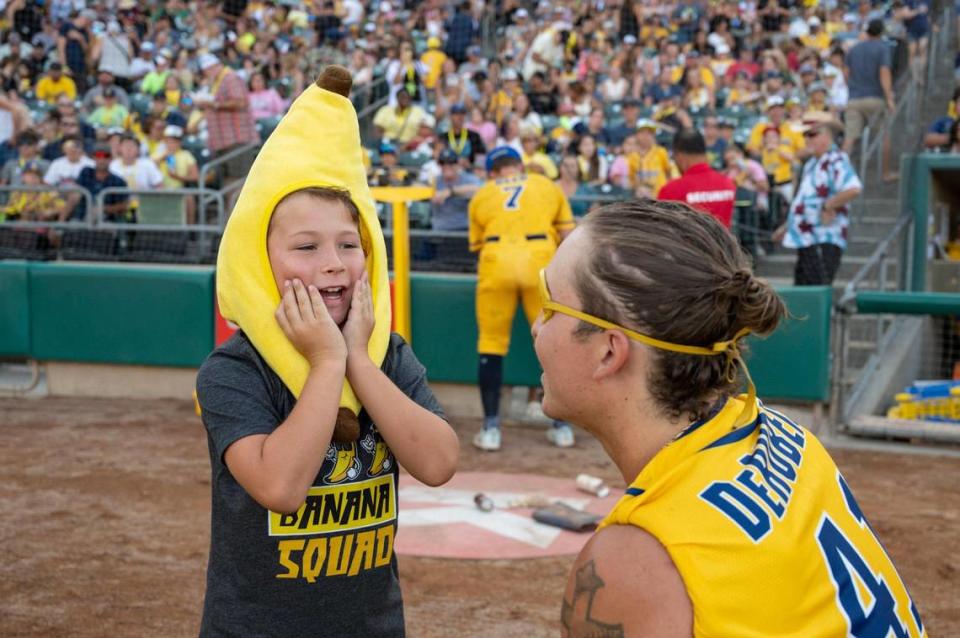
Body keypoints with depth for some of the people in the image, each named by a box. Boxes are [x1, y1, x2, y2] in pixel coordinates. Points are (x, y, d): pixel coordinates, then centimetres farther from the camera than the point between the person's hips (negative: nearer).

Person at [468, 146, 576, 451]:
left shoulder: (481, 195, 23)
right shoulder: (547, 185, 24)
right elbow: (568, 237, 18)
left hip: (496, 259, 0)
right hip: (541, 257, 0)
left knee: (491, 345, 10)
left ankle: (491, 428, 8)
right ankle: (562, 427, 17)